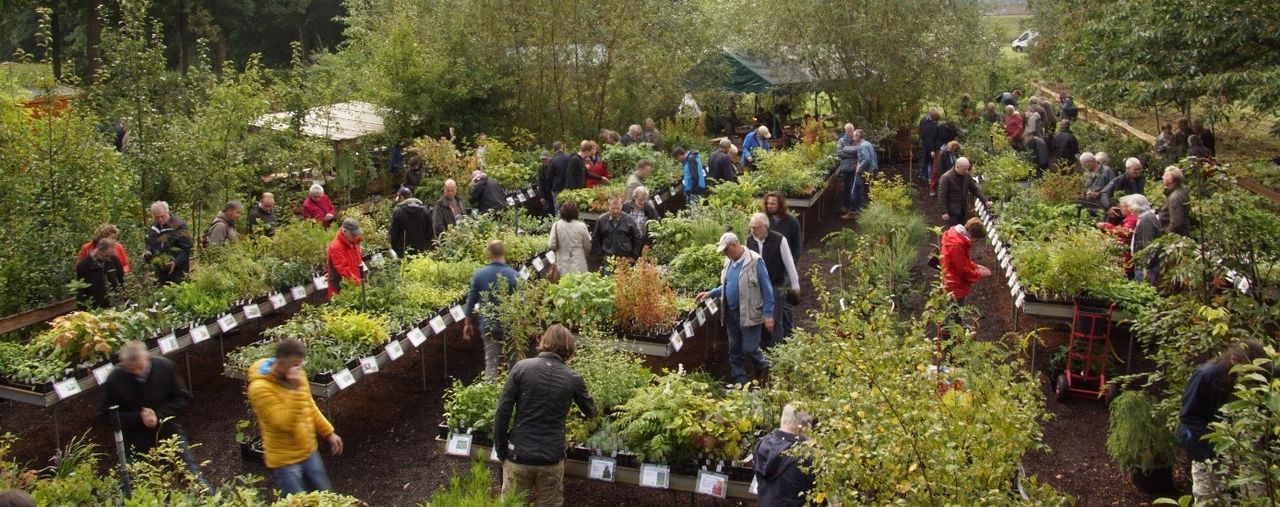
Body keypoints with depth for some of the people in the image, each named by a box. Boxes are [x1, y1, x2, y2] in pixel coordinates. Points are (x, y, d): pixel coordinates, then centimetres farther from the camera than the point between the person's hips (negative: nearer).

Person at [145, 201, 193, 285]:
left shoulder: (179, 226, -12)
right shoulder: (154, 227, 10)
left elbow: (187, 249, -15)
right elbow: (149, 244, 26)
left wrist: (176, 262, -26)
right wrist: (148, 252, 4)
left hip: (177, 272, -7)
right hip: (160, 271, 7)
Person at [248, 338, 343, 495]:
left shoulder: (297, 375, -2)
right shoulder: (260, 388, -25)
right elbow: (285, 423, -30)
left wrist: (328, 432, 12)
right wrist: (295, 390, -35)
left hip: (310, 452, 7)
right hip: (284, 461, -7)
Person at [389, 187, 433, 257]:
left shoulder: (397, 211, -6)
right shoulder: (425, 211, 3)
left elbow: (393, 235, -4)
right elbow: (430, 234, 5)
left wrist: (393, 249, 7)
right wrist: (427, 248, 14)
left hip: (404, 252, -3)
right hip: (422, 251, 3)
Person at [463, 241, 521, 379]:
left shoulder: (479, 274, -7)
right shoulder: (514, 276, -13)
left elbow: (471, 301, -1)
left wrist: (468, 323, 10)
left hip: (488, 326, 2)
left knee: (491, 361, 10)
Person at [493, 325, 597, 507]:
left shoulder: (521, 367, -5)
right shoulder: (573, 378, -1)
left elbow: (502, 412, -7)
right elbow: (590, 412, 16)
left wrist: (500, 450, 3)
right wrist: (588, 396, 38)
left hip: (519, 456, 0)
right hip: (552, 459, 0)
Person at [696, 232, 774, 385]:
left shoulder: (755, 261, -15)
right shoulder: (729, 262, 6)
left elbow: (766, 289, -13)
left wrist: (768, 314, -15)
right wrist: (711, 293, 5)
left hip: (749, 314, -7)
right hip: (731, 313, 7)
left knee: (749, 348, -2)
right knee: (735, 349, 12)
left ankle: (764, 367, 28)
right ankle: (739, 381, 23)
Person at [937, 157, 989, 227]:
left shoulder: (967, 176, 1)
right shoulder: (946, 177, -17)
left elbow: (975, 189, 9)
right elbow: (941, 196, -16)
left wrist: (985, 201, -2)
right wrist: (945, 212, -18)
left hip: (963, 211, 6)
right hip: (952, 213, -6)